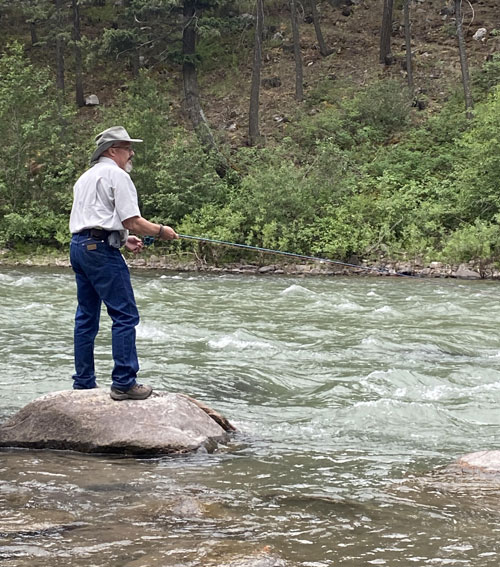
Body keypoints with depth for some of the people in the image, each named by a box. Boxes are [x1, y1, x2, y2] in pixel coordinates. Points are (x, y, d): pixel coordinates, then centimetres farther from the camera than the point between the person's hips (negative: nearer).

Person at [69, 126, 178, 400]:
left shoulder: (85, 177, 23)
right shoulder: (117, 175, -6)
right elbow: (132, 221, -12)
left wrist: (123, 239, 23)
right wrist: (161, 231, 2)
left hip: (78, 245, 10)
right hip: (101, 248, -10)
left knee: (86, 316, 12)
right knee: (125, 315, -7)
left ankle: (83, 383, 15)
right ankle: (124, 383, -10)